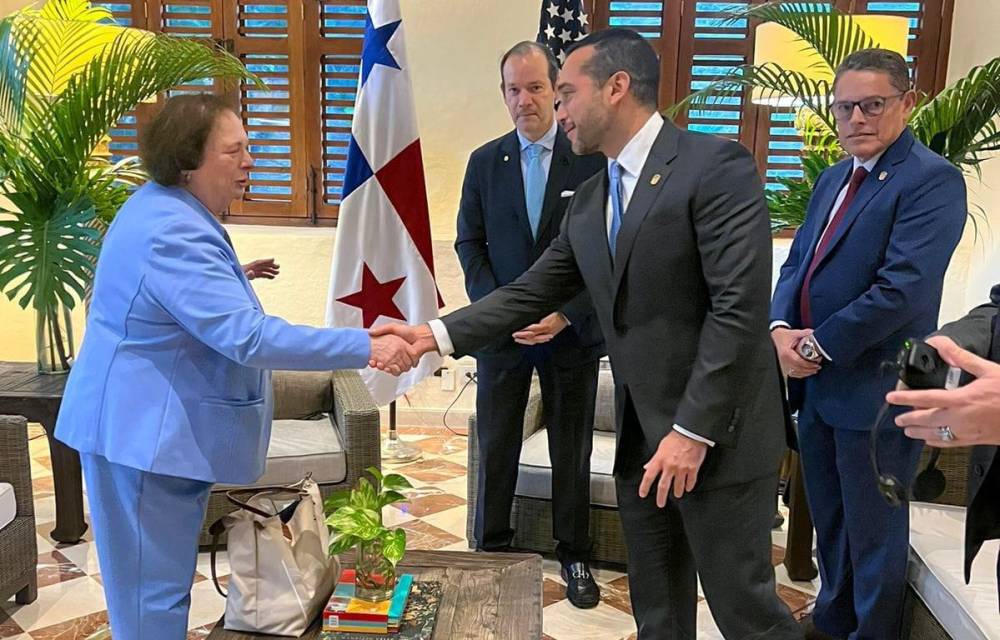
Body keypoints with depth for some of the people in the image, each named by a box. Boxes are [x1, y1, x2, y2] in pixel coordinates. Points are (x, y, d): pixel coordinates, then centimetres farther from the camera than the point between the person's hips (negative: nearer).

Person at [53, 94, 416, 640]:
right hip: (146, 433, -11)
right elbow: (248, 337, -34)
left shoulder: (164, 207, 8)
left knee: (162, 577, 22)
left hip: (150, 426, 11)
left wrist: (234, 277, 24)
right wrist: (365, 347, -35)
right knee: (154, 593, 2)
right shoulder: (174, 233, -26)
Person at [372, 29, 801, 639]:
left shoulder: (717, 165, -13)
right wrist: (439, 333, 2)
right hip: (641, 436, 7)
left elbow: (740, 306, -19)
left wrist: (692, 431, -21)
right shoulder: (588, 201, 11)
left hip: (719, 433, -7)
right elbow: (531, 293, 13)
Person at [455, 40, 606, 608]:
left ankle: (575, 556, 28)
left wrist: (567, 314, -15)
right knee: (496, 448, 10)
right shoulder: (485, 162, 3)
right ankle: (492, 551, 27)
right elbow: (470, 245, 4)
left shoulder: (593, 159, -5)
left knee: (572, 452, 11)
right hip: (503, 332, 2)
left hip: (573, 332, -1)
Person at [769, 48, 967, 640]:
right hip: (817, 384, 8)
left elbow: (903, 288, -24)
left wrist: (819, 344, -17)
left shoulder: (932, 180, -14)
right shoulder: (834, 179, 13)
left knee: (873, 536, 9)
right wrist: (781, 328, -7)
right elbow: (797, 264, 11)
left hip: (875, 391, -8)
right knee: (829, 525, 23)